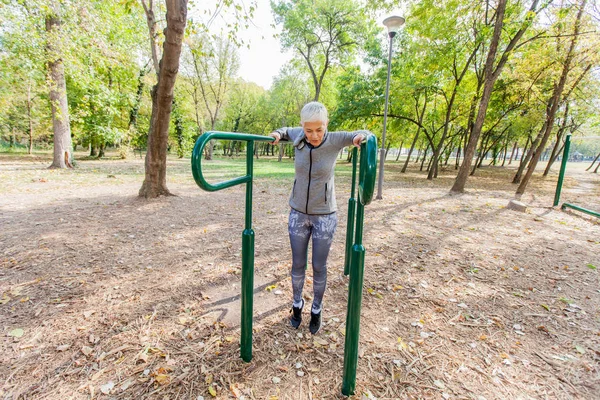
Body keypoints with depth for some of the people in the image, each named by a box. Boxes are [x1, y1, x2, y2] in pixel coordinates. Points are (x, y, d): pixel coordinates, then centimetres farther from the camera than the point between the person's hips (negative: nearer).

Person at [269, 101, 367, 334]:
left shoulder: (335, 140, -15)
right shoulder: (298, 137, -9)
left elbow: (363, 135, 1)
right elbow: (285, 131, 15)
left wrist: (361, 136, -23)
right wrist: (278, 135, -7)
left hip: (324, 215, -2)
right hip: (298, 213, 2)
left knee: (319, 267, 11)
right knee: (298, 264, 15)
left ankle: (316, 309, 36)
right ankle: (297, 304, 41)